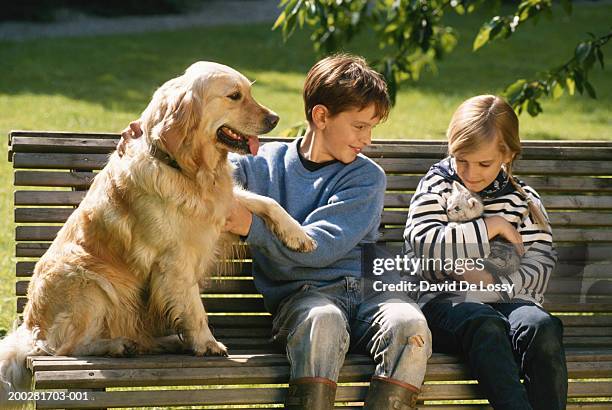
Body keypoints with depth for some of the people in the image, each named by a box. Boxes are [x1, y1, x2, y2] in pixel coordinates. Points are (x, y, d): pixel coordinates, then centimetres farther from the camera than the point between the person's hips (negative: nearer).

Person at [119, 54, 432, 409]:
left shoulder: (367, 177, 10)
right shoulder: (267, 164, 15)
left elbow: (322, 247, -2)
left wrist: (252, 226, -12)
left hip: (366, 287, 1)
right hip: (303, 292, -1)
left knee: (409, 324, -34)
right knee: (322, 321, -39)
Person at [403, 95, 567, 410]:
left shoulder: (523, 200, 16)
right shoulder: (436, 188, 11)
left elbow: (539, 266, 5)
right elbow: (422, 245, -9)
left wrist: (490, 281, -13)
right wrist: (491, 227, -6)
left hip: (505, 299, 2)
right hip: (444, 302, -2)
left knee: (544, 327, -31)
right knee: (484, 323, -37)